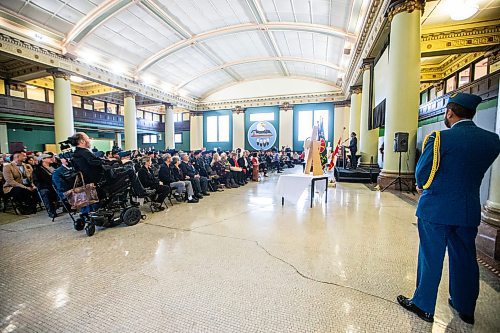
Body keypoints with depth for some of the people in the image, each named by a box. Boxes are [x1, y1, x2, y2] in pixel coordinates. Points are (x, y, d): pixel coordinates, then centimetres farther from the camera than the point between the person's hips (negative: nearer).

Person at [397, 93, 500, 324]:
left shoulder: (439, 138, -17)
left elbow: (421, 174, -14)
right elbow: (473, 173, 8)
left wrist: (423, 186, 6)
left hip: (436, 209, -5)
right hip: (469, 210, 5)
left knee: (431, 257, 8)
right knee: (464, 258, 19)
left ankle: (424, 306, 23)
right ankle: (465, 308, 37)